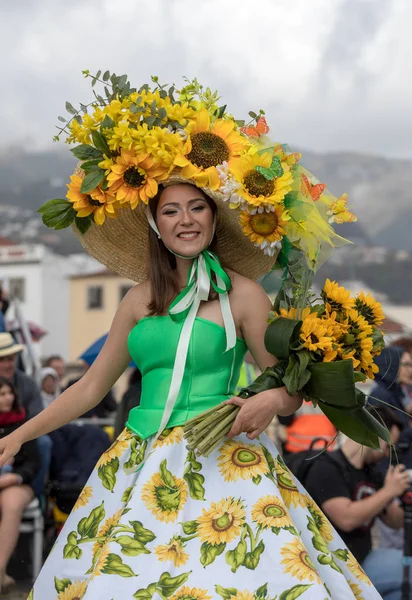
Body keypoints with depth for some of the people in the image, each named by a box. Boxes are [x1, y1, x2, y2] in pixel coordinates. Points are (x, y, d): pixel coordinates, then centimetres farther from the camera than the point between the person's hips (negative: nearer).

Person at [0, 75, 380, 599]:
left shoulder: (242, 294, -2)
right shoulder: (140, 299, 10)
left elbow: (291, 389, 0)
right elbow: (92, 386, 16)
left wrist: (272, 402, -23)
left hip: (220, 464, -4)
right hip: (140, 466, 5)